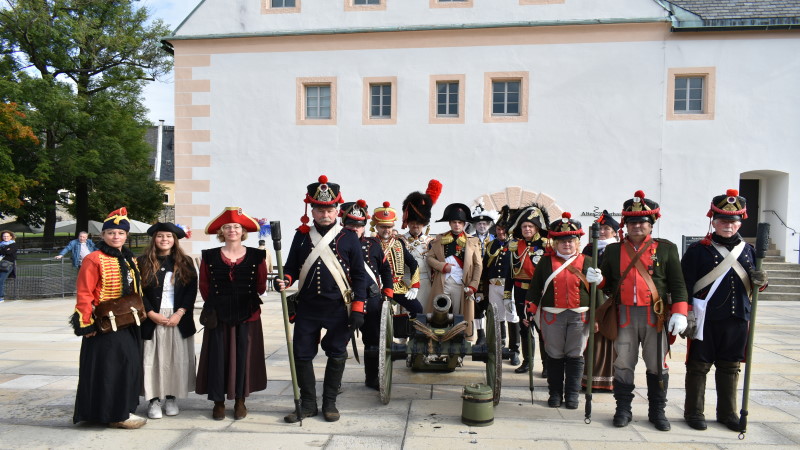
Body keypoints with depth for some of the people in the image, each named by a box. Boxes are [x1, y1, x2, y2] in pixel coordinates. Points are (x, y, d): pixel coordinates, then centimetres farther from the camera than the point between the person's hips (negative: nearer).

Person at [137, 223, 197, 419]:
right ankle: (153, 400, 11)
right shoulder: (143, 262, 3)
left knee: (177, 358, 4)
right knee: (152, 359, 2)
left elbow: (192, 290, 1)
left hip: (178, 319, 1)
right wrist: (152, 314, -10)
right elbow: (139, 291, 0)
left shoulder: (185, 263, 5)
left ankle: (171, 398, 16)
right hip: (152, 320, -1)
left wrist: (179, 313, -9)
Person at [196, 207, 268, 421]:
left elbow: (261, 286, 6)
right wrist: (214, 304, 8)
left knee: (244, 355, 4)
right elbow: (204, 286, 9)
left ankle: (240, 401, 18)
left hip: (247, 315, 0)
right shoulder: (209, 257, 2)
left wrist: (247, 300, 1)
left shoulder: (256, 256, 1)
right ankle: (218, 401, 17)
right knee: (218, 356, 3)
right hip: (218, 315, 0)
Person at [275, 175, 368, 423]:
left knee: (336, 355, 8)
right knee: (302, 354, 5)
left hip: (339, 309, -2)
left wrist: (357, 308, -7)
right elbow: (292, 267, 10)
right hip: (307, 308, 2)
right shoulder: (302, 235, 4)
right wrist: (285, 280, -14)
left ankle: (330, 403, 24)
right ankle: (308, 404, 21)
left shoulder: (348, 238, -2)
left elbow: (360, 275, -1)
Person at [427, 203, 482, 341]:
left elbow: (478, 265, 3)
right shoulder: (440, 239, 11)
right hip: (442, 284, 1)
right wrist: (442, 266, -10)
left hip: (462, 285, -1)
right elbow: (430, 257, 8)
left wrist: (473, 285, -7)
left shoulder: (473, 241, 7)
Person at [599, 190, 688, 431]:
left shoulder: (666, 248, 4)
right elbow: (605, 282, 13)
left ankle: (657, 411, 23)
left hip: (655, 316, -1)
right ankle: (623, 410, 18)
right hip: (625, 316, 1)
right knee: (623, 364, 6)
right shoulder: (613, 250, 8)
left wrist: (679, 313, -9)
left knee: (657, 365, 9)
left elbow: (678, 283, 1)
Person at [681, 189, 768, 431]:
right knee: (699, 366, 5)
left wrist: (760, 281, -8)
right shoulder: (698, 250, -5)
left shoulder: (748, 250, 10)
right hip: (705, 320, -4)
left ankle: (727, 413, 27)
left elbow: (753, 285, 15)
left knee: (730, 367, 14)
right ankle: (694, 412, 17)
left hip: (737, 320, 4)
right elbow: (684, 285, -8)